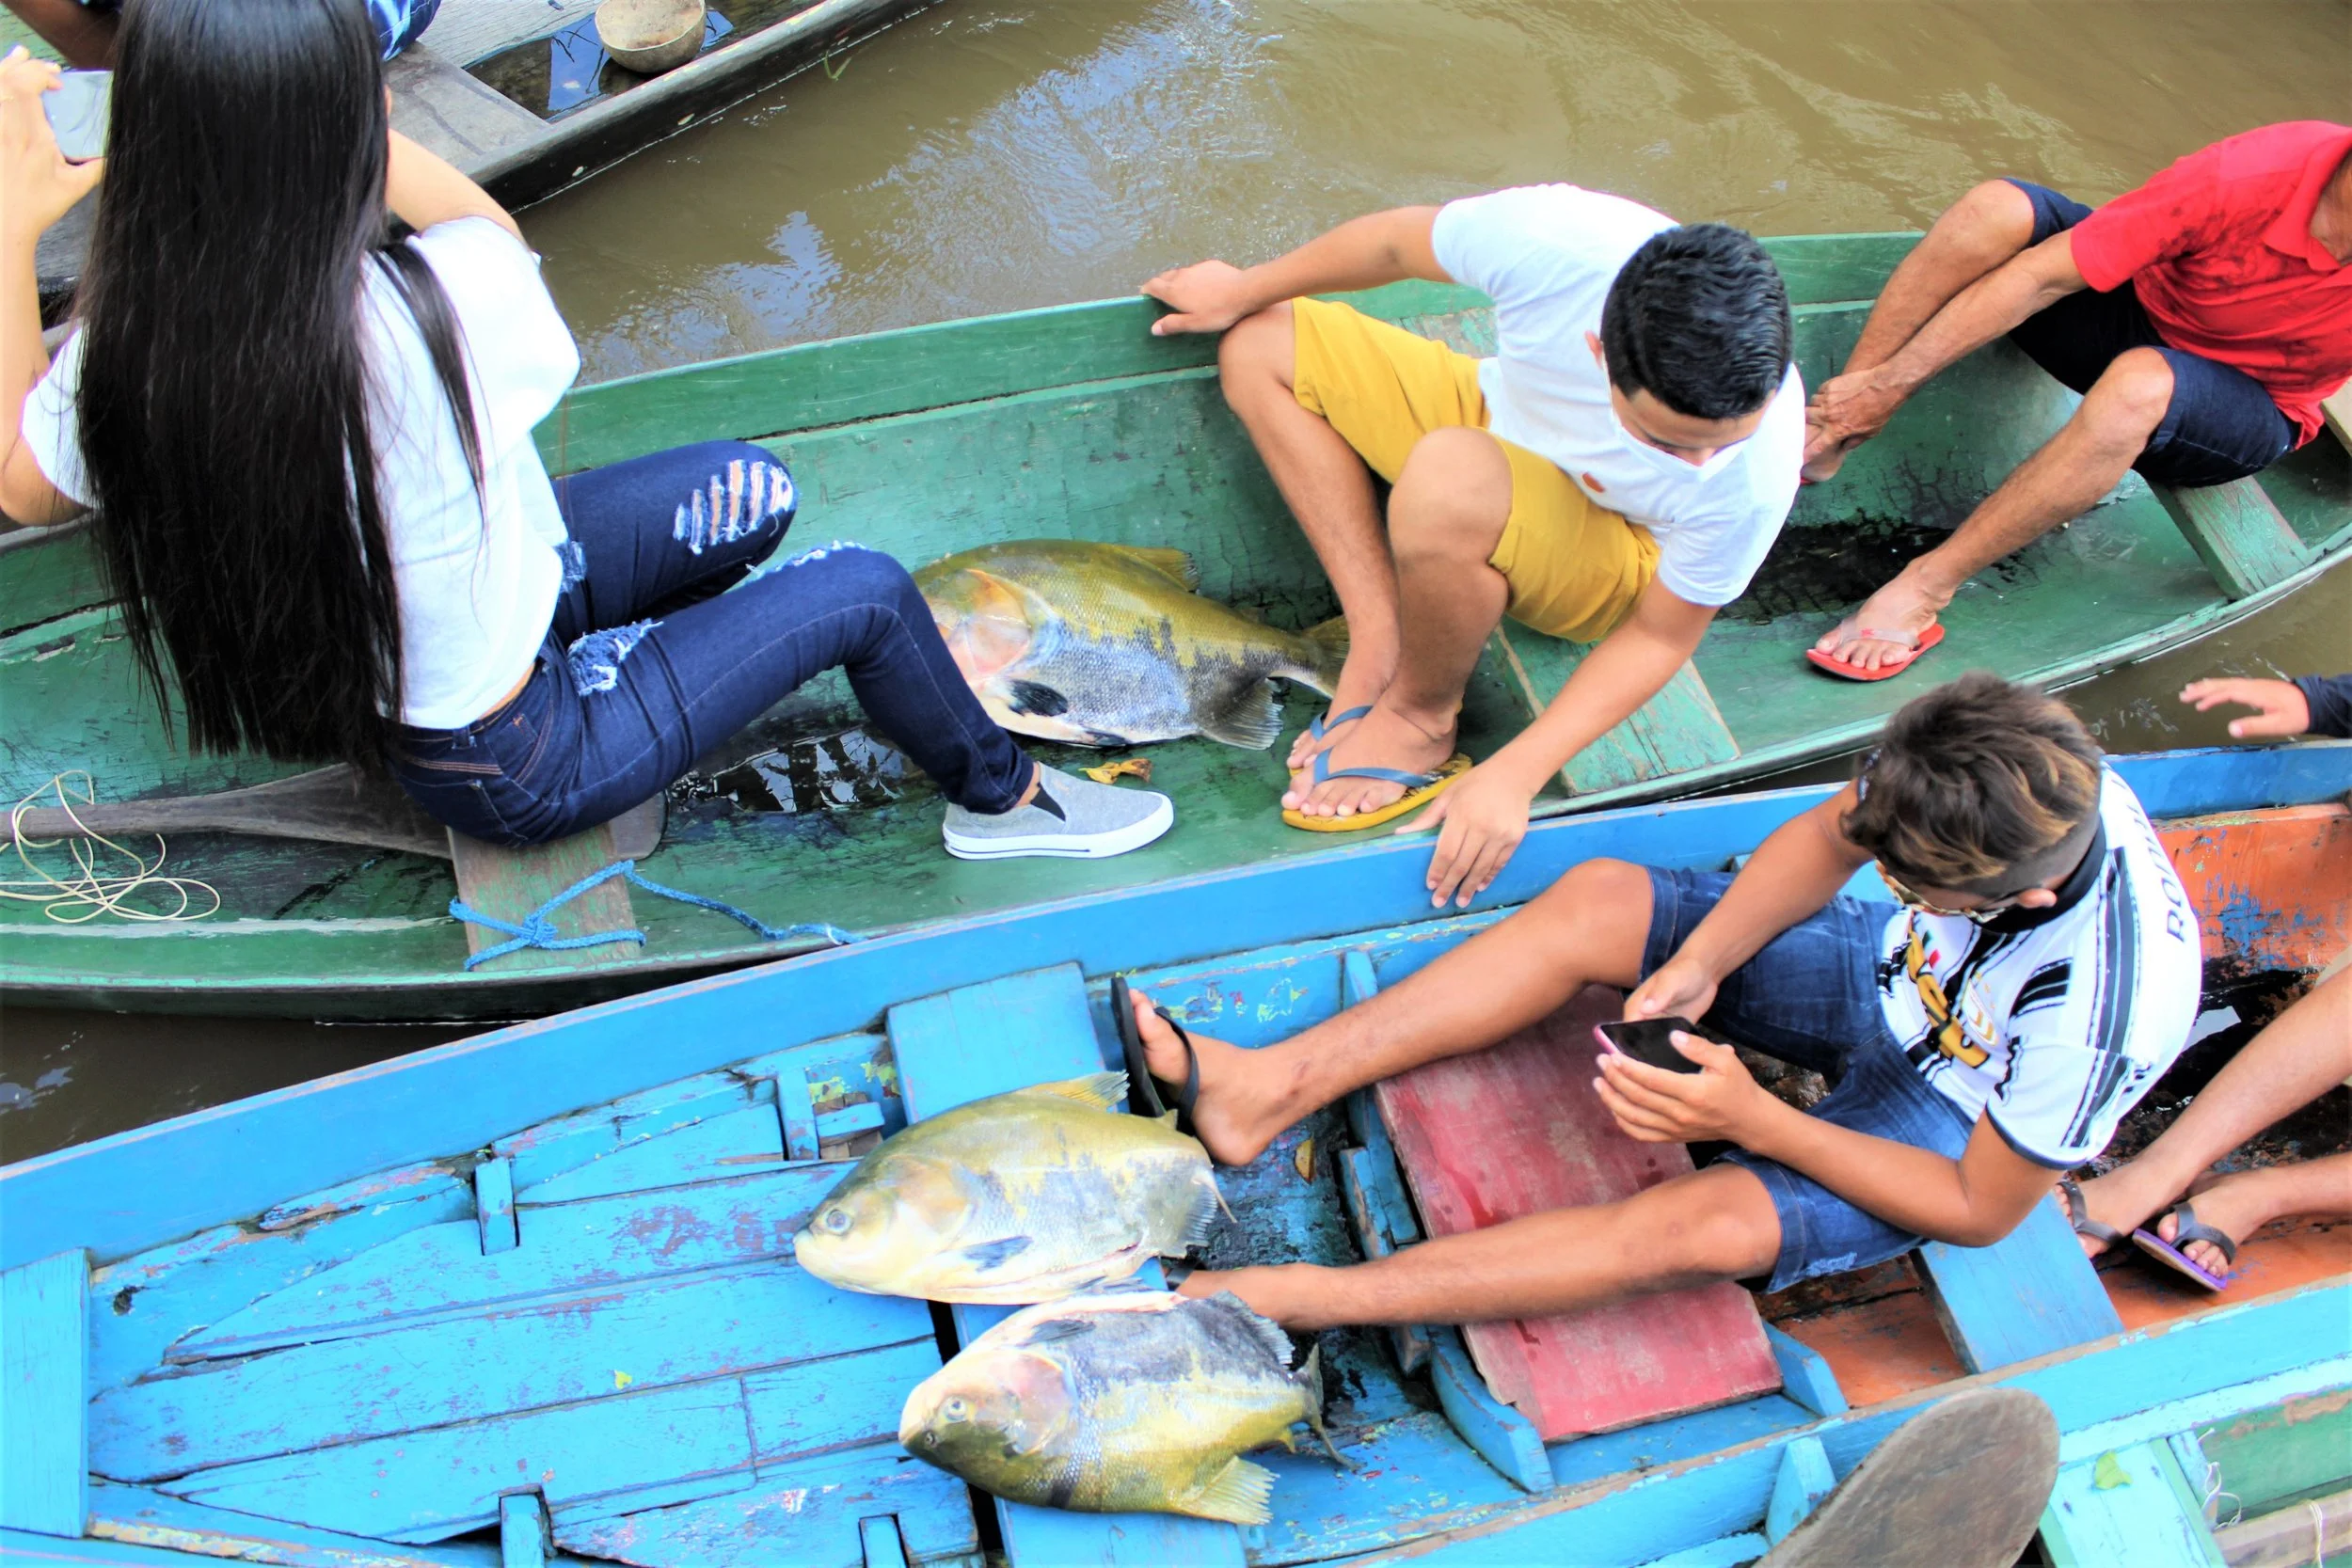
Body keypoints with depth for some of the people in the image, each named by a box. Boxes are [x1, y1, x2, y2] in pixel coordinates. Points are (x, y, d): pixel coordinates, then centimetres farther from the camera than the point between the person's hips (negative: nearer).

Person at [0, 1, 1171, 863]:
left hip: (360, 693, 7)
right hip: (514, 764, -7)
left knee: (753, 496, 14)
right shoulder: (433, 312, -36)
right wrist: (331, 117, -8)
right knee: (864, 590, 8)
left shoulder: (126, 340, -21)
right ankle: (1004, 798, 31)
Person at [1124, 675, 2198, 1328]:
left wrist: (1757, 1122, -30)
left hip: (1953, 1122, -6)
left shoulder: (2088, 1015, -40)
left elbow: (1981, 1210, -25)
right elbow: (1826, 839, -7)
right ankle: (1272, 1087, -15)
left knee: (1710, 1224, -33)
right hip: (1896, 980, 6)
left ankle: (1294, 1297, -31)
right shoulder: (2014, 774, -27)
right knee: (1594, 900, -12)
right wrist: (1701, 961, -20)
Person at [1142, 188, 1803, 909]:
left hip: (1617, 563, -5)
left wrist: (1515, 775, -26)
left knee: (1449, 478, -38)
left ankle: (1421, 714, -10)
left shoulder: (1755, 477, -38)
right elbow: (1398, 242, -13)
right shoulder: (1553, 236, -35)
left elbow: (1660, 636, -20)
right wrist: (1247, 290, 3)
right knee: (1258, 345, -4)